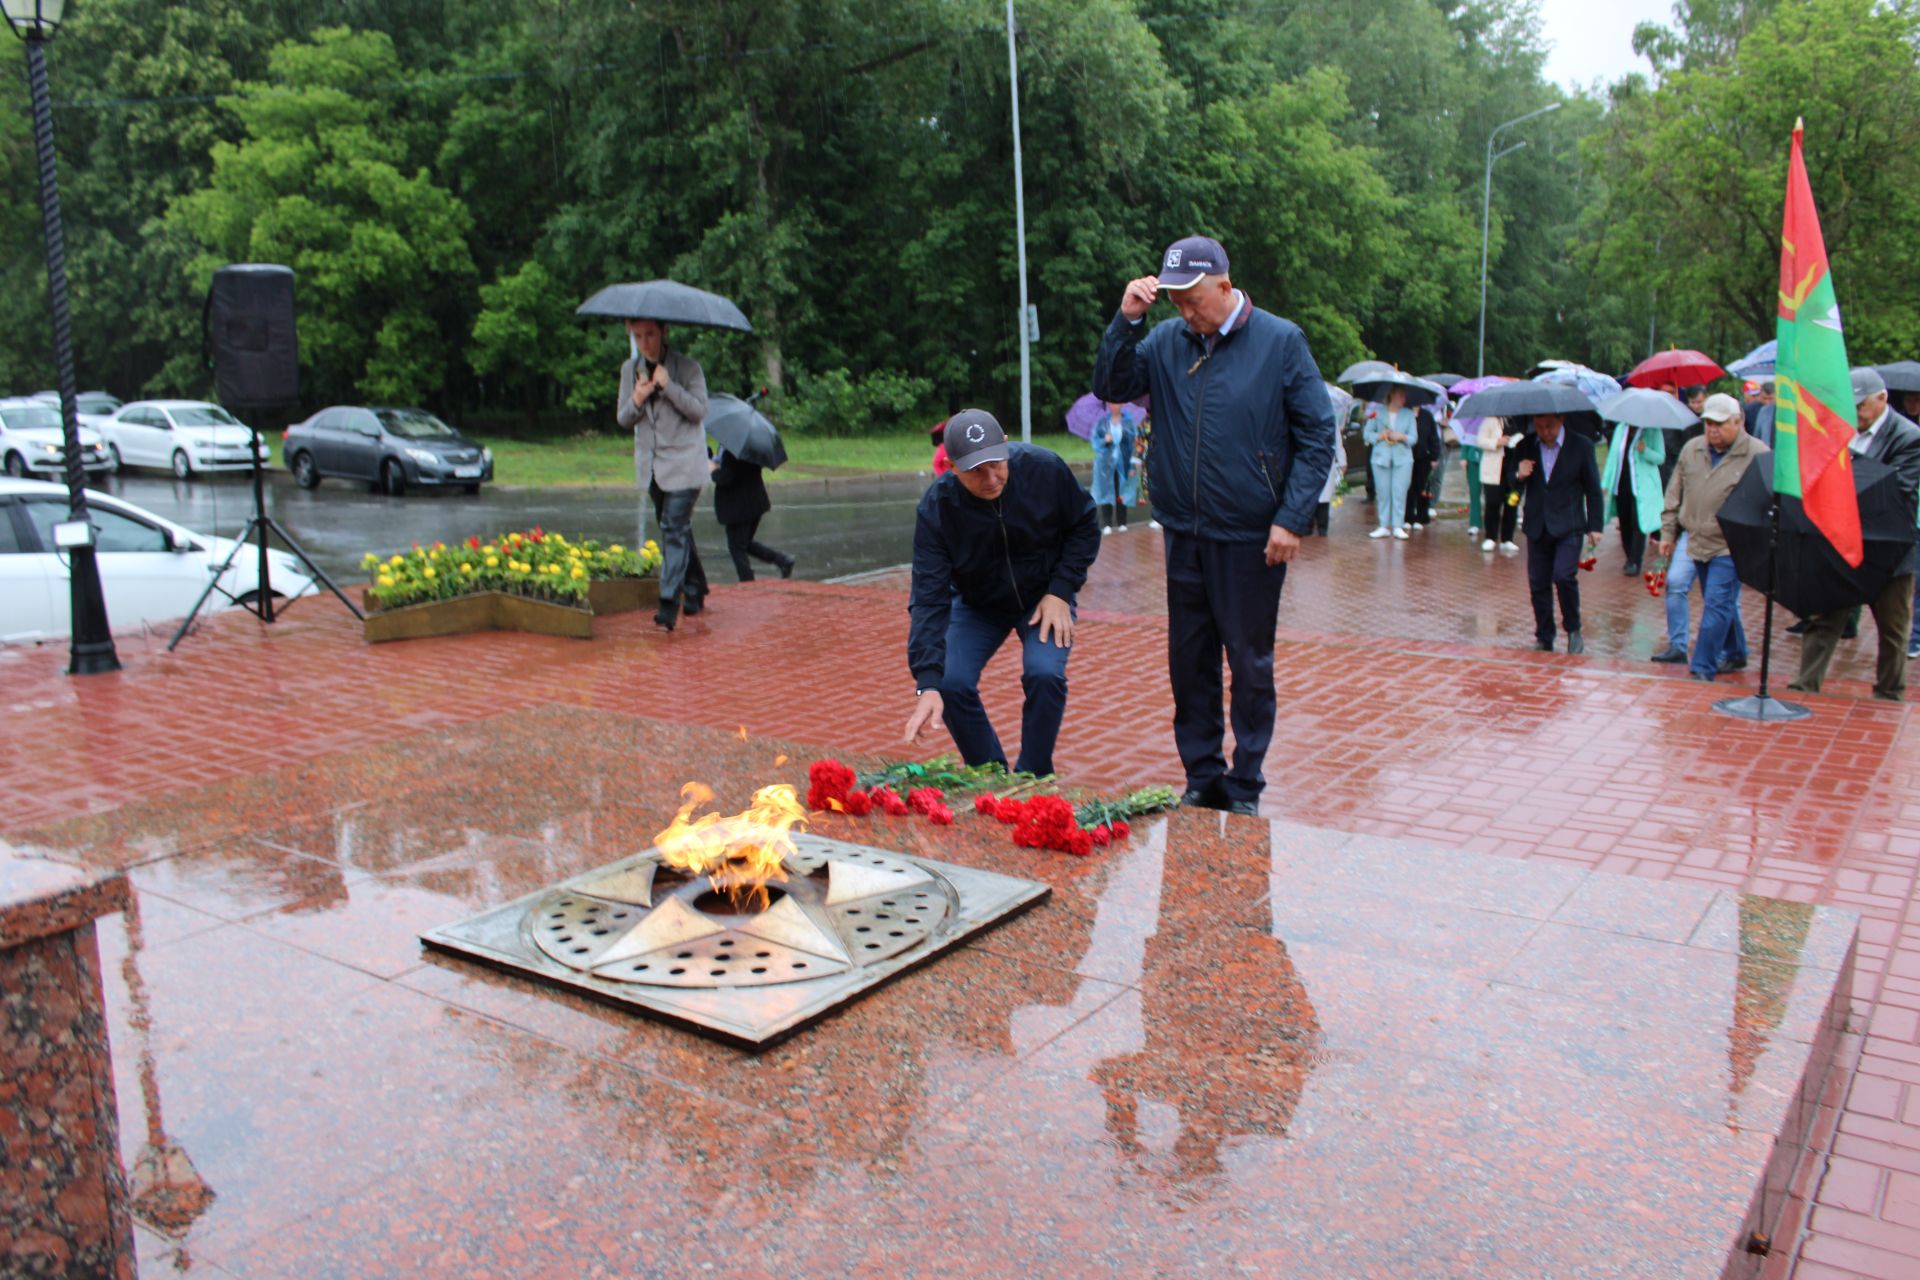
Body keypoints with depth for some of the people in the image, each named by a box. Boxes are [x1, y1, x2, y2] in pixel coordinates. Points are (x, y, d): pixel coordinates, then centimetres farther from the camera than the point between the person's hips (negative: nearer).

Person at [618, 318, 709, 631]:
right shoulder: (630, 368, 7)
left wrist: (669, 386, -25)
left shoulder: (687, 367, -7)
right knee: (674, 528, 13)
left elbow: (699, 411, -14)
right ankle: (695, 591, 27)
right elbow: (623, 420, 6)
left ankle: (669, 604, -17)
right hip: (651, 464, 5)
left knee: (674, 529, -13)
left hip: (683, 462, -5)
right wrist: (637, 400, -15)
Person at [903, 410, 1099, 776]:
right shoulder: (936, 507, -26)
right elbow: (929, 598, -29)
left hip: (1045, 596, -1)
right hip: (976, 604, 1)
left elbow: (1084, 526, -5)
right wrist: (928, 684, -38)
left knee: (1045, 674, -26)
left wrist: (1061, 591, -17)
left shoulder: (1045, 468, -25)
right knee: (952, 684, -19)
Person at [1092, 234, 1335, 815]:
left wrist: (1291, 518, -12)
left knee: (1250, 664, 6)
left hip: (1251, 537, -3)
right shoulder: (1166, 341, 3)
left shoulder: (1281, 341, -5)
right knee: (1189, 662, 11)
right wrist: (1126, 321, -12)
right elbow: (1111, 387, -1)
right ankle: (1203, 779, 25)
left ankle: (1245, 788, 18)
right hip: (1184, 533, 4)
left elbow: (1317, 435, -5)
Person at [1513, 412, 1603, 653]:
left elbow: (1593, 489, 3)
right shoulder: (1525, 447, 3)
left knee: (1564, 576, -18)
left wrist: (1595, 526, 1)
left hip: (1568, 526, -3)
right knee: (1538, 584, 4)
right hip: (1537, 526, 3)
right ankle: (1544, 641, 16)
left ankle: (1573, 630, 4)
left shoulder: (1581, 446, -3)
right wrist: (1518, 476, -14)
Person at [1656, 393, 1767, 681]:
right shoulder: (1691, 450, 7)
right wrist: (1668, 532, 14)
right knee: (1723, 604, 18)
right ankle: (1735, 654, 34)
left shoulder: (1758, 455, -10)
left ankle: (1702, 668, -4)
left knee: (1717, 605, -8)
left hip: (1730, 547, -6)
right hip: (1698, 541, 6)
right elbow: (1675, 495, 15)